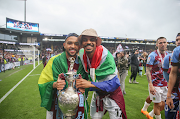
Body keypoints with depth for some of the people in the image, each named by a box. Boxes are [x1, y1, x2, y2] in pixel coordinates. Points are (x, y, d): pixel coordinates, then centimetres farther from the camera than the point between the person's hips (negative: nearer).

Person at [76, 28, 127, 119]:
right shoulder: (81, 54, -12)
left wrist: (90, 84, -41)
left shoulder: (106, 56, -30)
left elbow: (113, 84, -32)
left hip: (112, 94, -5)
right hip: (97, 94, 5)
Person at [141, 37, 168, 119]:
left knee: (162, 105, 13)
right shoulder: (153, 55, -13)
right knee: (158, 104, 3)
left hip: (165, 85, 6)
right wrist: (150, 85, -22)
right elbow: (148, 71, -15)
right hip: (155, 85, -6)